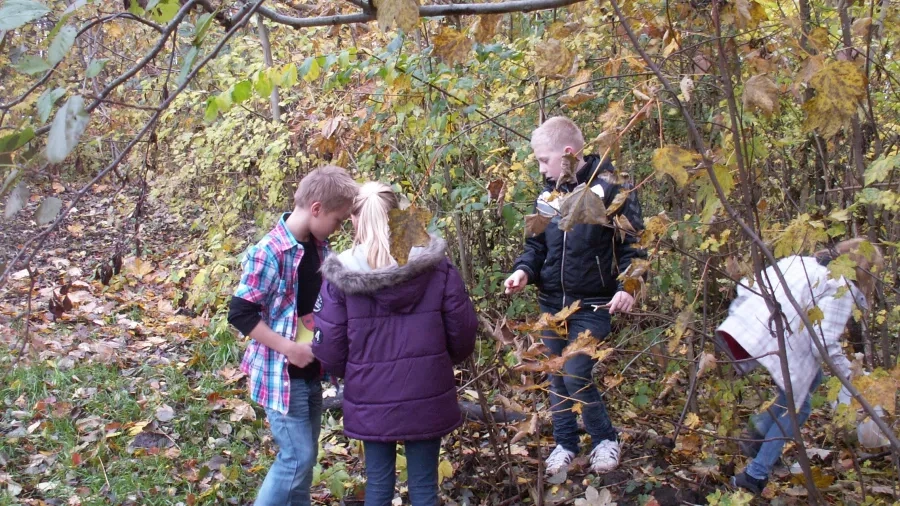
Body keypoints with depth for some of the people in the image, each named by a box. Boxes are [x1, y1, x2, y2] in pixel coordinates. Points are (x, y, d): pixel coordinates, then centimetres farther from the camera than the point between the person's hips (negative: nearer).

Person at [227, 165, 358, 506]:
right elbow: (240, 314, -19)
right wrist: (289, 348, -20)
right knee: (297, 457, -5)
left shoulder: (320, 247, 4)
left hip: (311, 370, 8)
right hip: (282, 373, -8)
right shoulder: (269, 252, -20)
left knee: (305, 455, 16)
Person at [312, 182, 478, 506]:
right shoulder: (435, 266, -7)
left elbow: (328, 348, -6)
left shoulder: (341, 275, -10)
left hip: (370, 399, 0)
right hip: (426, 396, 1)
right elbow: (463, 332, -2)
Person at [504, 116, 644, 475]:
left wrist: (627, 287, -21)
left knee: (576, 377, -8)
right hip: (552, 303, 6)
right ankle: (565, 444, 27)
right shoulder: (547, 196, 7)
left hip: (592, 306, -6)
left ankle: (606, 439, 15)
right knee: (557, 378, 12)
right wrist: (524, 270, -5)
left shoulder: (608, 190, -12)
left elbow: (633, 244, -9)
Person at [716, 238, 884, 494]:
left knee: (811, 378, 27)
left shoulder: (801, 260, 24)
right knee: (796, 407, 16)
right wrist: (848, 377, 5)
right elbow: (825, 341, -7)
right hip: (773, 343, -8)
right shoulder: (842, 287, 2)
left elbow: (747, 285, 23)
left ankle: (760, 429, 21)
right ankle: (756, 475, 14)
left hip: (738, 328, 8)